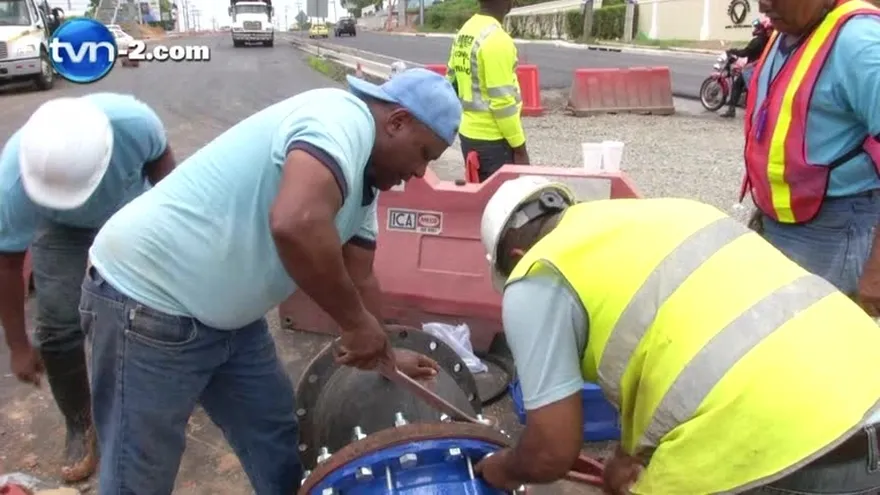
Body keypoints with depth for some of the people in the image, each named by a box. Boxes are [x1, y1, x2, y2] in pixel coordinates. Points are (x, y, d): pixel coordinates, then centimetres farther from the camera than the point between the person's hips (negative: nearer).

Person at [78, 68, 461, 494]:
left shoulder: (363, 178, 9)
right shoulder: (341, 119, -22)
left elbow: (359, 278, 19)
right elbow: (295, 225, -40)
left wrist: (383, 354, 22)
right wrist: (356, 322, -27)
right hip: (148, 298, -10)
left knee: (275, 437, 19)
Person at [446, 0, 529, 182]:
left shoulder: (464, 33, 8)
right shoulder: (496, 39, -19)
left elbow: (451, 86, 13)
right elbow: (502, 101, -21)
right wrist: (520, 148, -14)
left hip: (468, 134, 8)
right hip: (492, 140, -8)